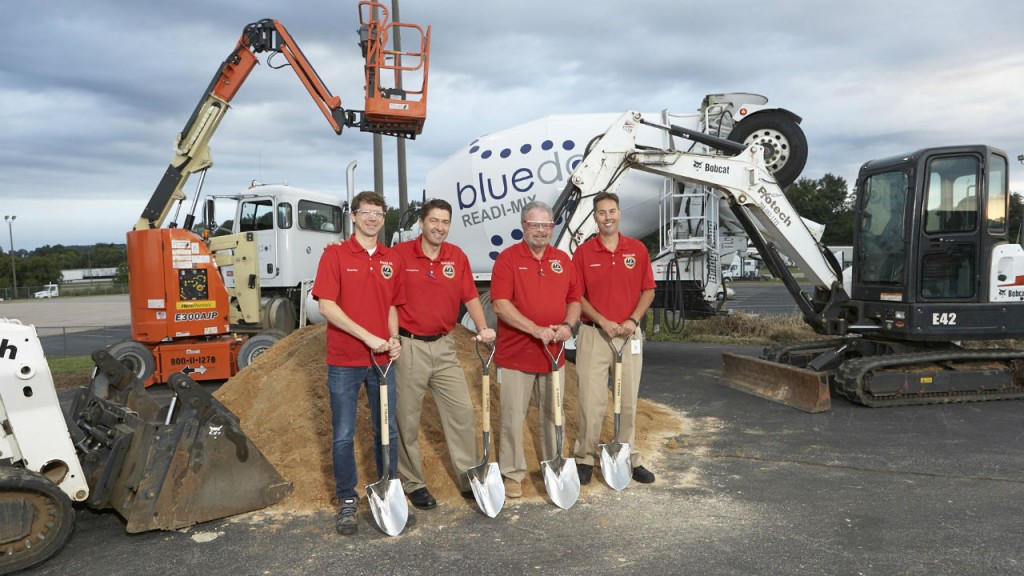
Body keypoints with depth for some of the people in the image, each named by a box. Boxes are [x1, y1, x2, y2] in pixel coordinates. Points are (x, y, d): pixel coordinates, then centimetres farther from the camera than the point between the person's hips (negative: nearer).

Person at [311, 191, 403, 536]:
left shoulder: (392, 259, 7)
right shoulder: (335, 254, -6)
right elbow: (326, 306, -13)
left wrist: (394, 339, -2)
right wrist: (368, 337, -18)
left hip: (382, 360, 4)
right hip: (344, 361, -4)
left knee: (387, 430, 13)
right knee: (343, 435, 6)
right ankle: (347, 502, 21)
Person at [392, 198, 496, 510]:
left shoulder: (457, 257, 5)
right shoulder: (400, 254, -7)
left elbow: (470, 297, 7)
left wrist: (482, 327, -6)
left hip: (444, 346, 4)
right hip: (408, 346, -4)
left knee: (462, 411, 7)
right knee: (408, 418, 7)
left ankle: (468, 478, 21)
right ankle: (413, 483, 23)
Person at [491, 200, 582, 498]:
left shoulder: (562, 259, 9)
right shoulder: (508, 258, -6)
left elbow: (574, 299, 13)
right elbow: (500, 304, -15)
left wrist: (568, 325, -8)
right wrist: (537, 330, -21)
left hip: (554, 353, 5)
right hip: (515, 353, -4)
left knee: (553, 414, 16)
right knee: (513, 417, 3)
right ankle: (512, 473, 18)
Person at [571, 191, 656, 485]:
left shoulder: (637, 249, 5)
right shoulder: (583, 252, -1)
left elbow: (648, 290, 7)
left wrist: (633, 320, -7)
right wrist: (602, 321, -12)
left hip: (629, 334, 2)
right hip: (593, 334, -2)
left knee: (628, 400, 10)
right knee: (592, 401, 0)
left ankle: (630, 458, 23)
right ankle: (585, 458, 13)